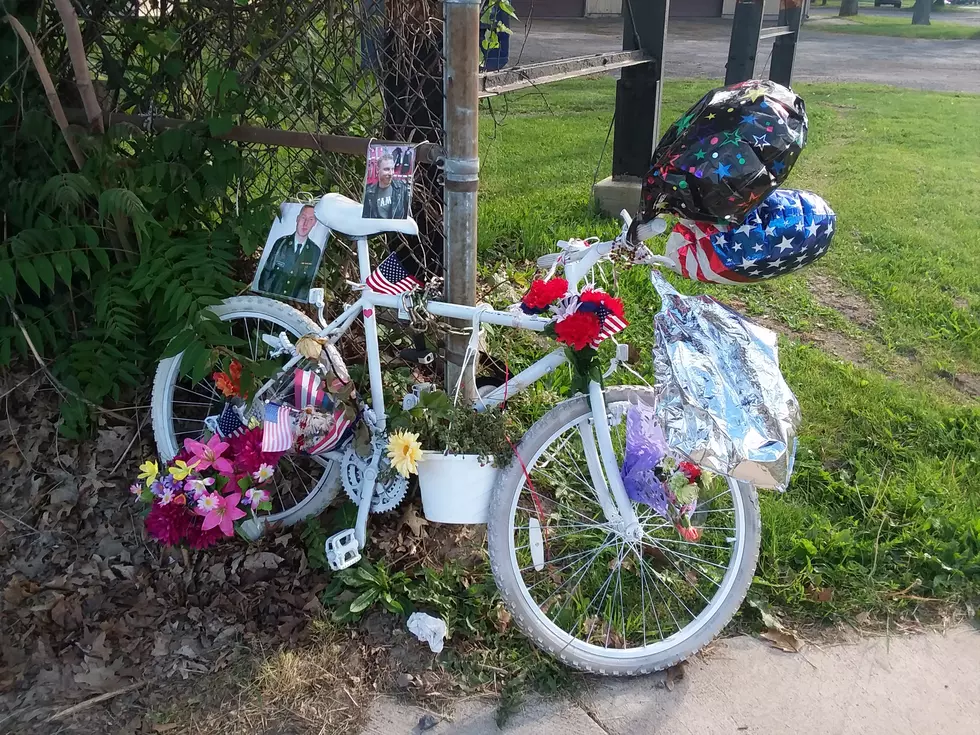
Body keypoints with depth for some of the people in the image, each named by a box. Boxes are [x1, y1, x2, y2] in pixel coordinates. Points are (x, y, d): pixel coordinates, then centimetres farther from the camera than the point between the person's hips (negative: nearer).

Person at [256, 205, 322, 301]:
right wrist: (263, 296, -5)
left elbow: (309, 282, 6)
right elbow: (266, 272, 4)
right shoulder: (281, 242, 1)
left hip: (294, 302, 1)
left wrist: (298, 300, -5)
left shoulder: (315, 251, 1)